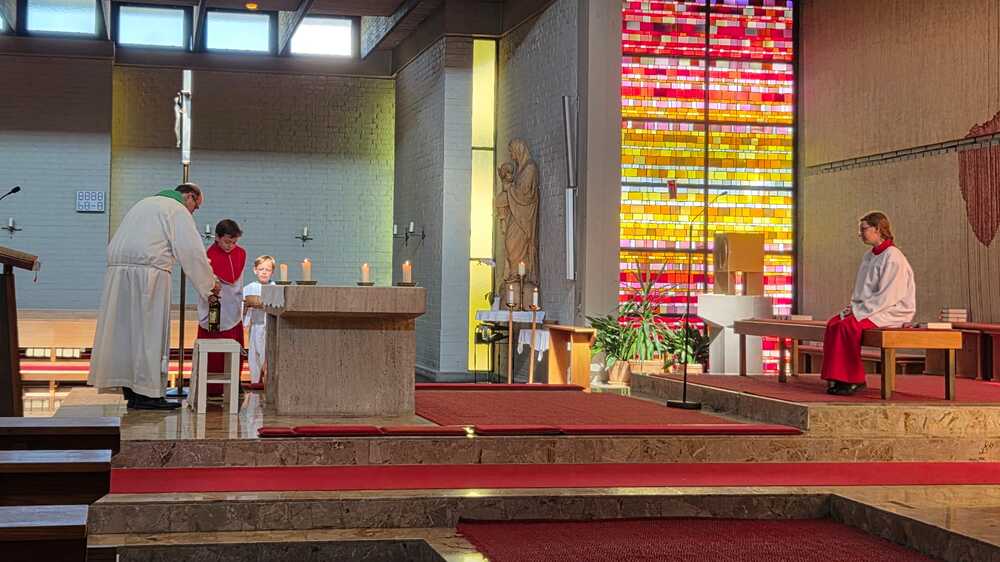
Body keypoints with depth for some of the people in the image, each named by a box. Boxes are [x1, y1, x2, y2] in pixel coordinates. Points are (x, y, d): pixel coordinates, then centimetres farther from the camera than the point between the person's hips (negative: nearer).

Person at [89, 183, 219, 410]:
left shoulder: (144, 204, 28)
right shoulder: (178, 210, 1)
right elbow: (192, 251, -7)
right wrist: (210, 283, 2)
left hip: (117, 270, 8)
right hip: (148, 272, -8)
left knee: (124, 329, 9)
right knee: (149, 331, -5)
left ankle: (129, 389, 13)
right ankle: (145, 393, -6)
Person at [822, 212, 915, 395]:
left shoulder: (893, 257, -13)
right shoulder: (869, 257, 16)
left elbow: (887, 296, -20)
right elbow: (861, 292, 22)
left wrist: (858, 310, -19)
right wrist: (854, 307, 1)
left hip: (892, 312, -9)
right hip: (870, 310, 9)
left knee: (847, 326, -29)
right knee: (833, 323, -14)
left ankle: (855, 379, -19)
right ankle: (837, 378, -15)